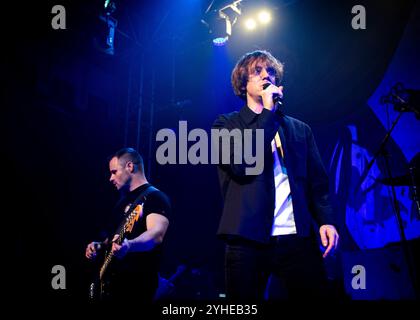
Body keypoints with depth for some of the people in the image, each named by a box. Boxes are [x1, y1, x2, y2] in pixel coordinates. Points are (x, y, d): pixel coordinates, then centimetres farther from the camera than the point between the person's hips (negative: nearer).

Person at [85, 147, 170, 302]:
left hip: (138, 285, -8)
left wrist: (128, 245, -45)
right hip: (112, 281, 8)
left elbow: (156, 234, -28)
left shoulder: (155, 197, -10)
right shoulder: (124, 200, 17)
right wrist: (99, 246, 10)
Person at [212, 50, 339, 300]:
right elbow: (241, 165, -9)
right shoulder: (227, 124, 10)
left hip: (298, 239, 3)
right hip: (248, 241, -2)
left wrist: (326, 220, -4)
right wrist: (268, 112, -5)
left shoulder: (300, 129, 19)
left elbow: (317, 180, 14)